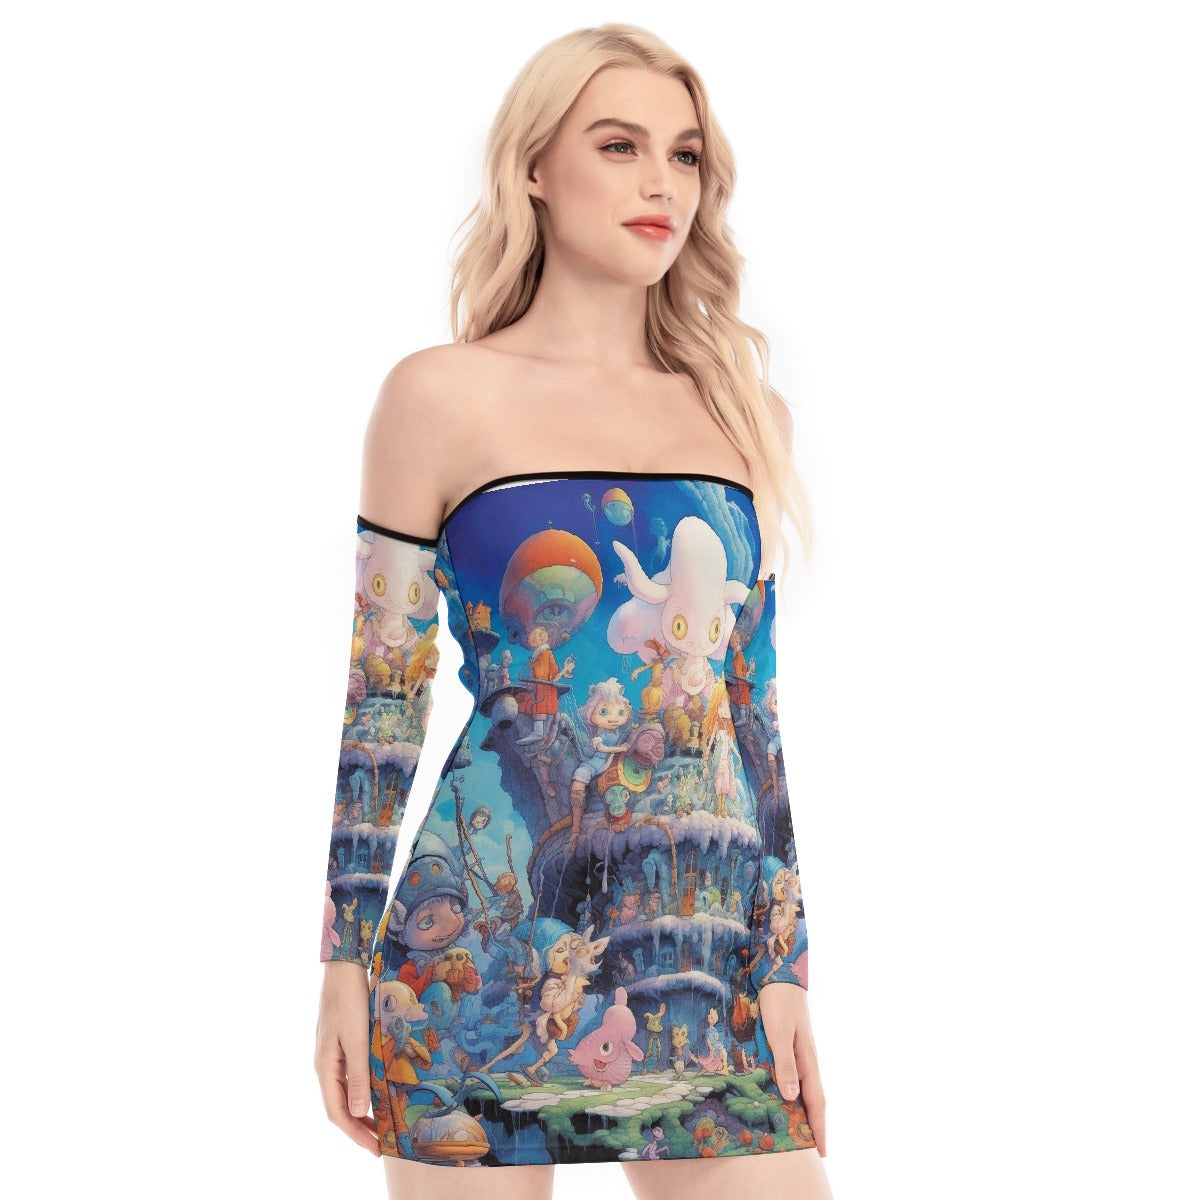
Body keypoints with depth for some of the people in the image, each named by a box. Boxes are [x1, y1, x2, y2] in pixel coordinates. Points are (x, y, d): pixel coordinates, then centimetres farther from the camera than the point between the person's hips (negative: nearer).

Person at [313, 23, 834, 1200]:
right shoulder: (445, 396, 1)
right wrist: (346, 959, -3)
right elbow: (383, 698, 0)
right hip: (488, 950, -3)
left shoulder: (739, 411, 12)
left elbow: (749, 709, 12)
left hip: (710, 965, 4)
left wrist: (786, 964, 9)